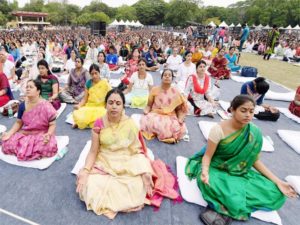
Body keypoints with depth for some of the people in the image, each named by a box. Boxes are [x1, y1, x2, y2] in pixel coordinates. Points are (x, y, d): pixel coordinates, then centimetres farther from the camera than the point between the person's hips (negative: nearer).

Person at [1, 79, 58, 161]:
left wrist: (48, 134, -30)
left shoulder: (46, 106, -15)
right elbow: (19, 123, 9)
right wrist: (9, 133, -7)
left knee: (49, 147, -33)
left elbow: (52, 125, -11)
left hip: (41, 135, -3)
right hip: (24, 134, 4)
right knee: (7, 145, -19)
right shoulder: (22, 105, -2)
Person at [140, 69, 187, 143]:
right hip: (155, 115, 0)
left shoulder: (175, 92, 3)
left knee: (180, 129, -29)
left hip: (170, 117, 1)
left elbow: (180, 109, 6)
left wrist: (180, 118, -12)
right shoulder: (155, 89, 3)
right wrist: (146, 111, -13)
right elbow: (149, 105, 9)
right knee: (146, 120, -34)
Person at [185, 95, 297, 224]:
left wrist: (277, 181, -4)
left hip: (239, 172, 6)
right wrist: (205, 172, -36)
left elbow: (255, 160, 3)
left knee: (276, 194, -8)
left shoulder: (254, 133, -7)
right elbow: (208, 155, -15)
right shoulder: (219, 129, -21)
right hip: (217, 169, -6)